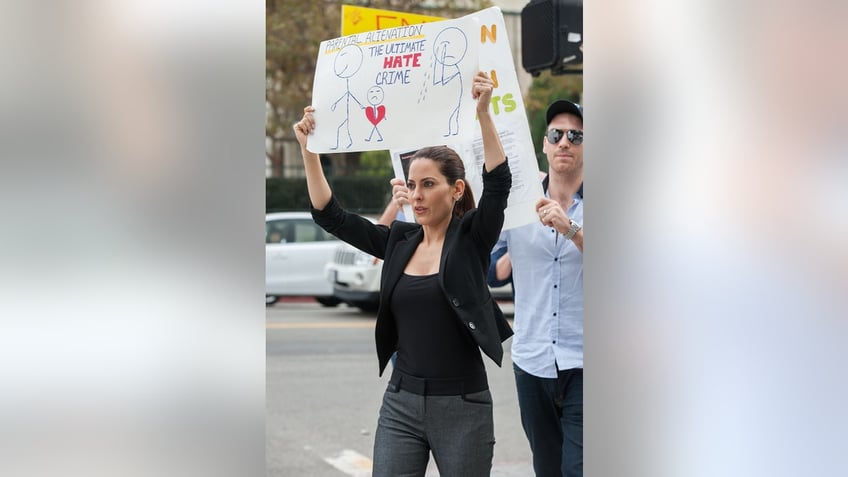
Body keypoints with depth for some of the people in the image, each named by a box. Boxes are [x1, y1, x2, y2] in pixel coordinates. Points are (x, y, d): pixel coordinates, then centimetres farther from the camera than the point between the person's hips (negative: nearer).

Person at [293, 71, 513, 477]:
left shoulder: (471, 238, -5)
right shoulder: (398, 240, 7)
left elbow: (499, 184, -21)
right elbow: (330, 215, 8)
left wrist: (483, 112, -31)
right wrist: (310, 150, 0)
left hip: (461, 405, -4)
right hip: (401, 402, 4)